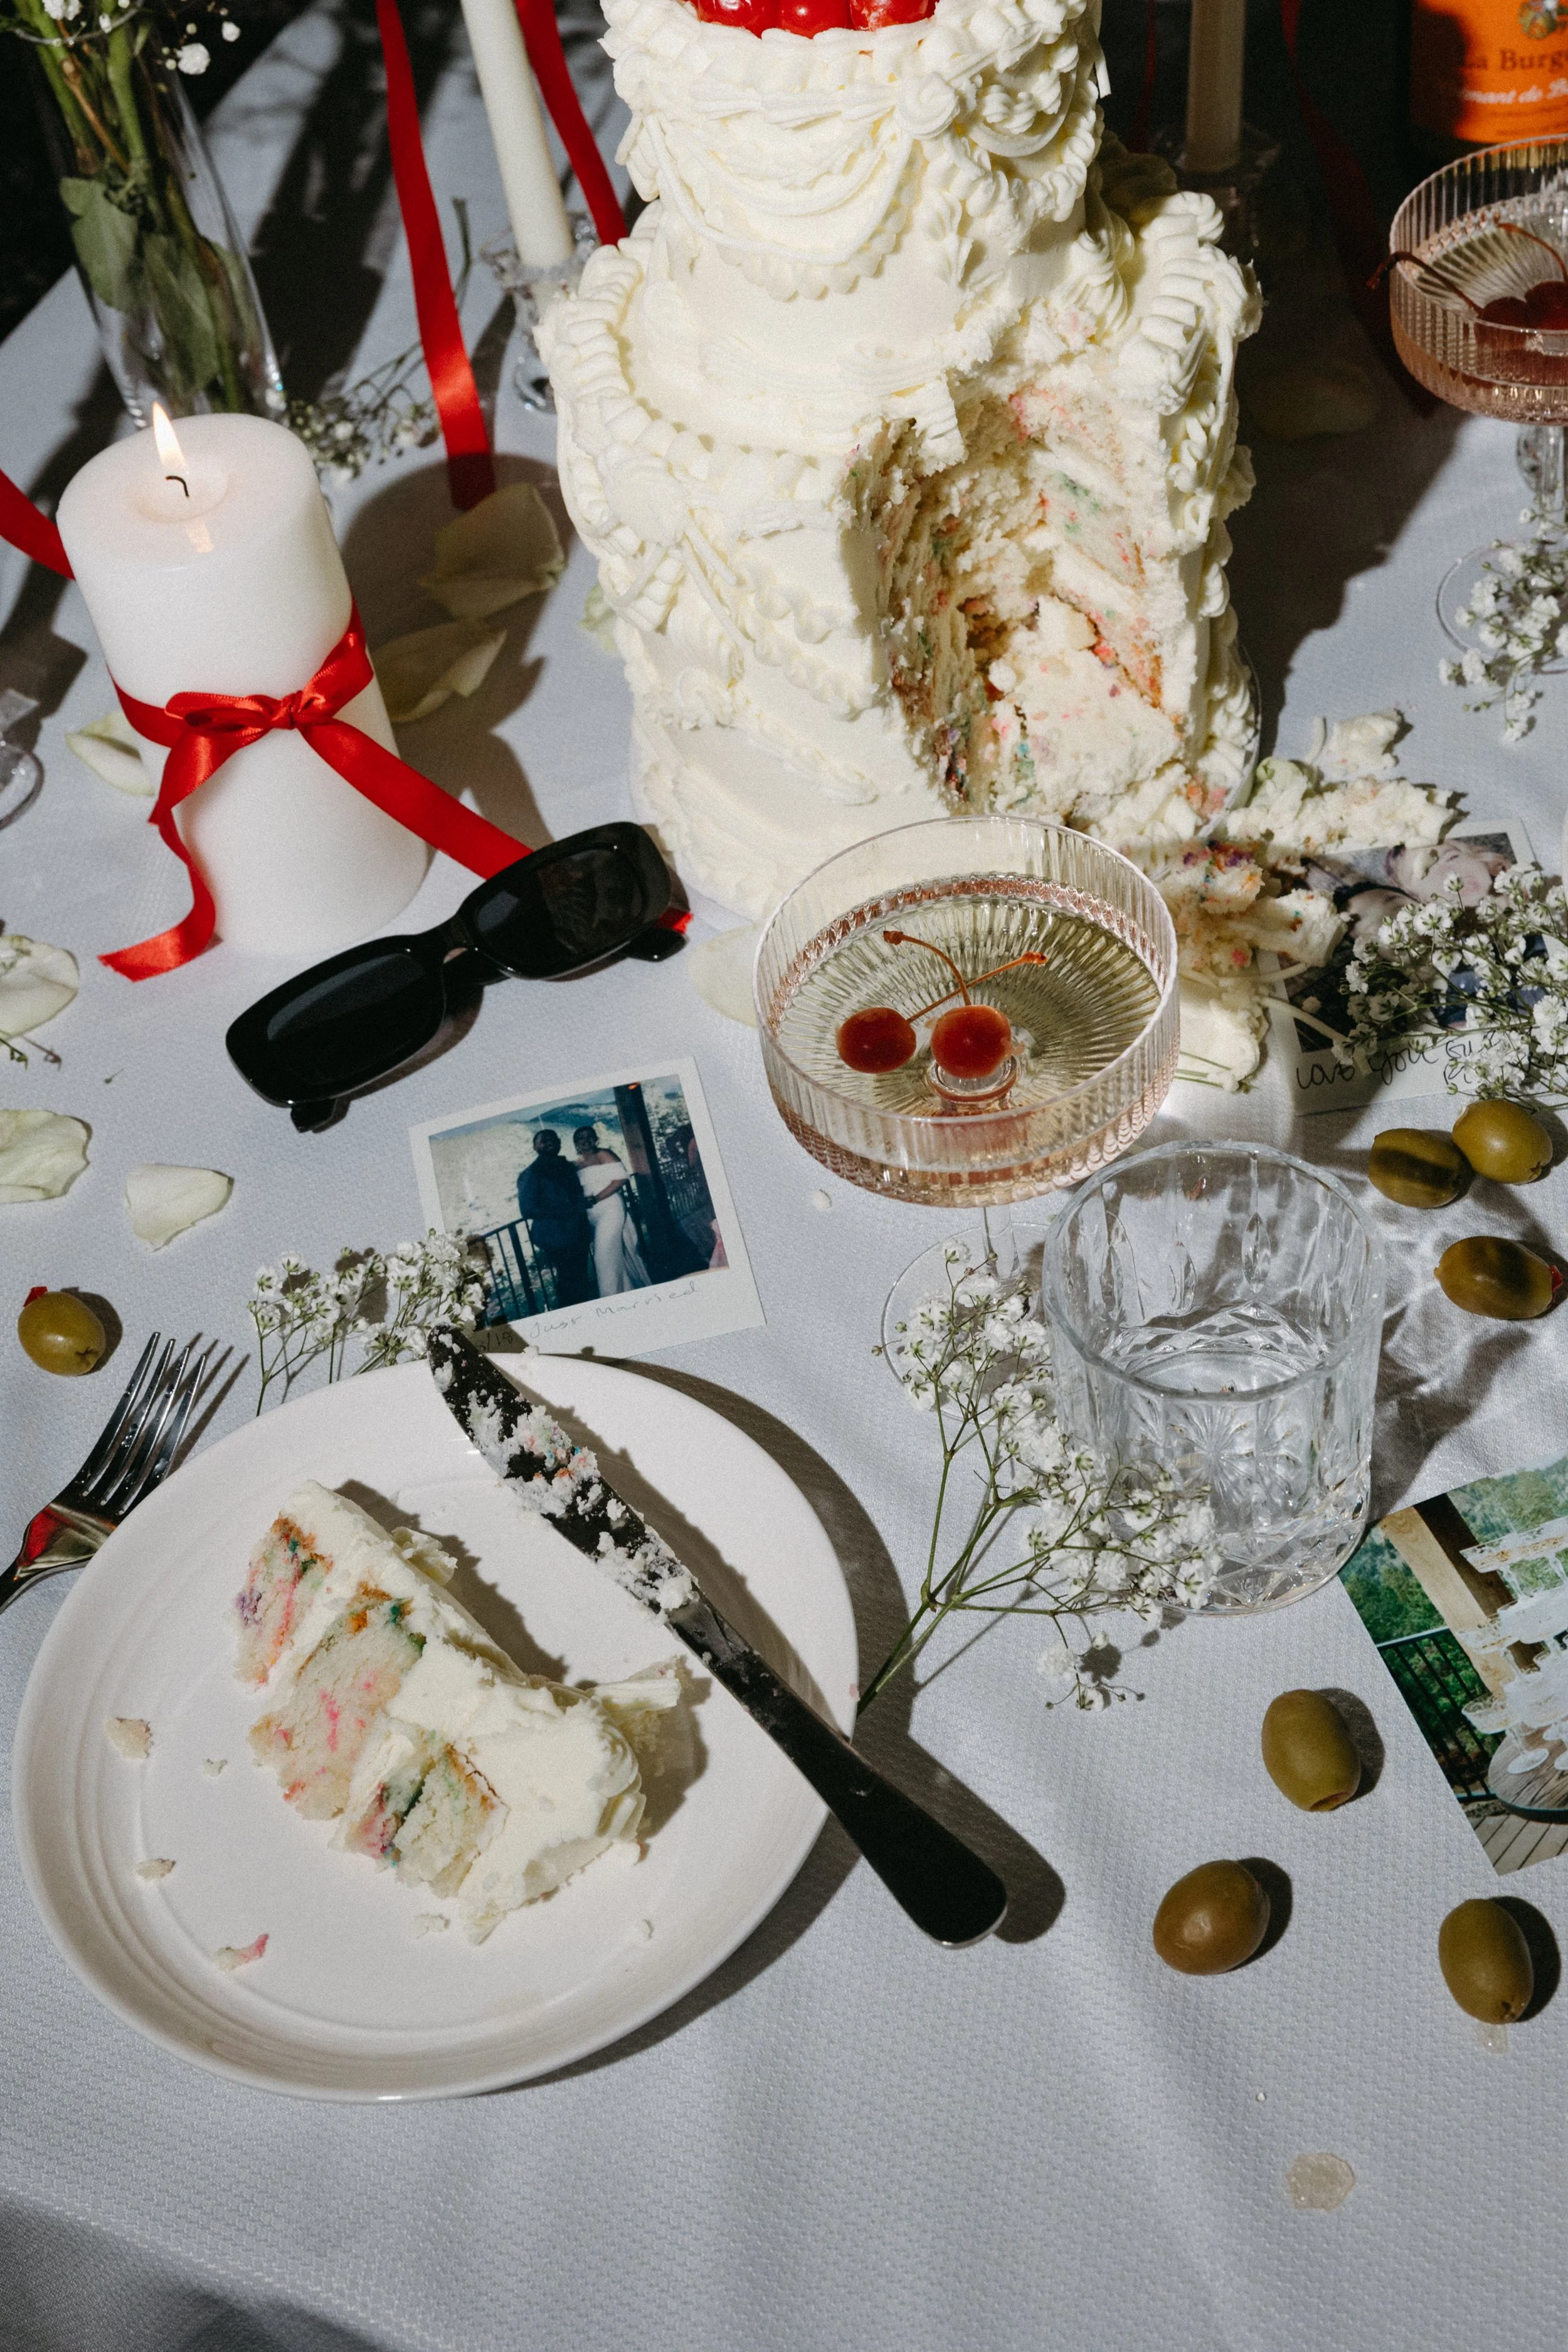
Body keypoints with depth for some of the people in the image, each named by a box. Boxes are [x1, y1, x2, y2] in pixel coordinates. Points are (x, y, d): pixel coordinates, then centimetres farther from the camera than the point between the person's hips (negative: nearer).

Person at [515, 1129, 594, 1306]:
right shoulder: (531, 1175, -8)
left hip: (578, 1234, 7)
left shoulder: (567, 1167, 13)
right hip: (557, 1239, -7)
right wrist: (560, 1213, -20)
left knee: (582, 1281, 11)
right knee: (570, 1283, -6)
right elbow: (527, 1210, -14)